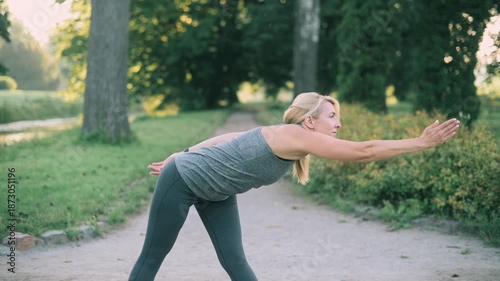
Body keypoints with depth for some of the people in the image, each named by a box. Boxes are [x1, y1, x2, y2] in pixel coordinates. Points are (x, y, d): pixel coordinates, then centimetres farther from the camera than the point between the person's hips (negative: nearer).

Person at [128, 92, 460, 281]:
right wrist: (422, 142, -29)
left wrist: (182, 156, 16)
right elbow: (363, 151, -32)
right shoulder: (295, 135, -28)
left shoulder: (284, 139, -2)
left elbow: (228, 138, 8)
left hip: (216, 193, 8)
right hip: (183, 181, -8)